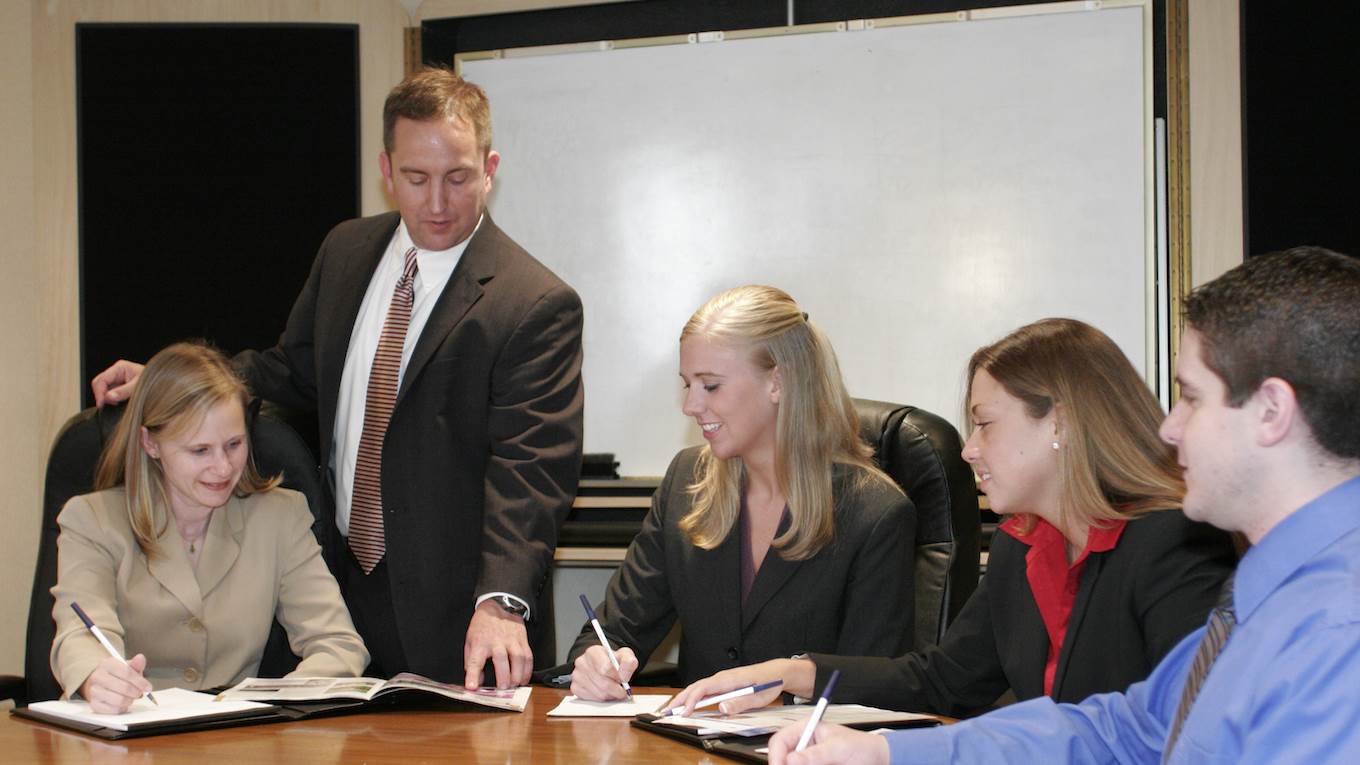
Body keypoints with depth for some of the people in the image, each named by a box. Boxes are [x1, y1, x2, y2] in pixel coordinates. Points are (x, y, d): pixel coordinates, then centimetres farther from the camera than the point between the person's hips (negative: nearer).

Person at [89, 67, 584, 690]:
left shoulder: (538, 305, -15)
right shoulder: (346, 252, 8)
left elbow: (527, 468, -22)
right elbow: (298, 372, 21)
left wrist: (499, 603, -35)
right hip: (342, 590, 6)